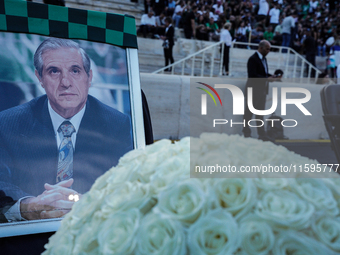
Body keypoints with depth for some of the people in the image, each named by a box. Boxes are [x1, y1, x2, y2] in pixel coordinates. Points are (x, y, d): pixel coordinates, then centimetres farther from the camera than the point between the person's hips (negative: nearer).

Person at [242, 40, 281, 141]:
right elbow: (252, 75, -22)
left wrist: (273, 76, 0)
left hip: (262, 89, 9)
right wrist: (267, 79, -25)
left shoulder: (263, 58, 14)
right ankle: (246, 133, 11)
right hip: (254, 90, -9)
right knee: (249, 112, 1)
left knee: (260, 113, 10)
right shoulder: (253, 59, -14)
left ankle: (262, 134, 14)